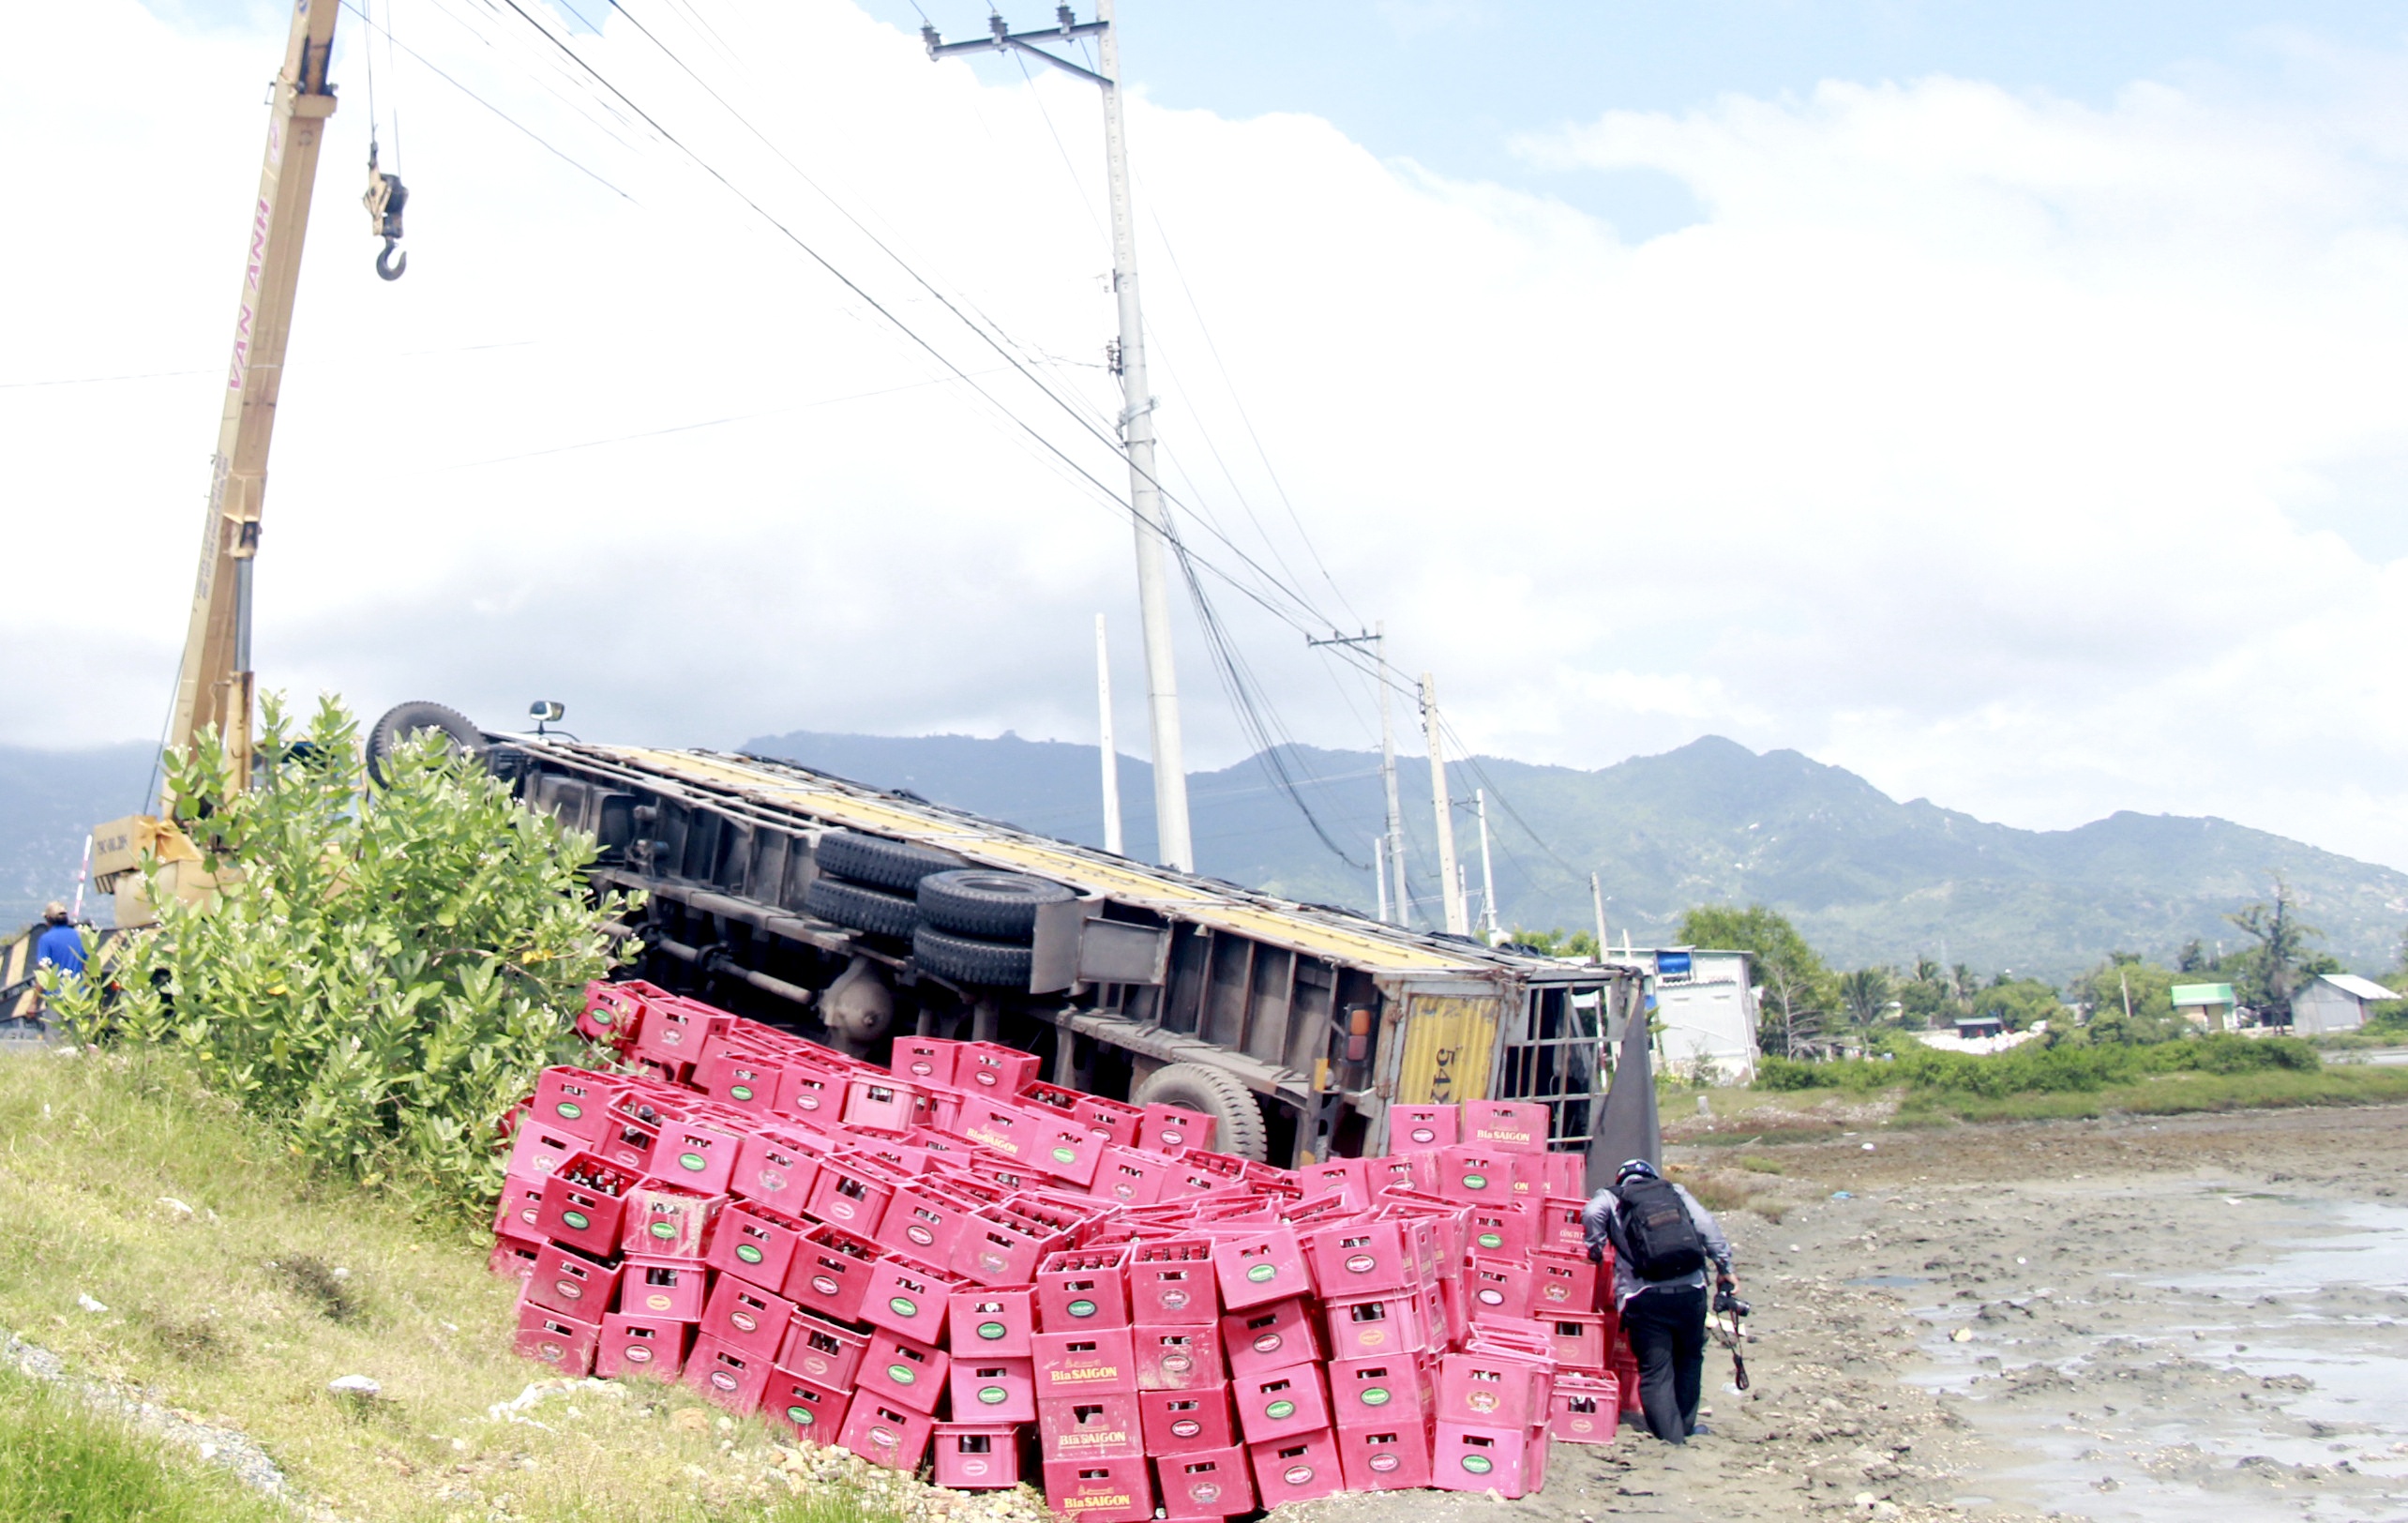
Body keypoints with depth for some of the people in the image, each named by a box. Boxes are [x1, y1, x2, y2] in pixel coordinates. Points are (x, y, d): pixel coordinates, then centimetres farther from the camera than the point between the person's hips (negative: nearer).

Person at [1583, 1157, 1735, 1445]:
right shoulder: (1676, 1192, 20)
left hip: (1644, 1297, -2)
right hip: (1690, 1291, 3)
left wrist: (1595, 1250, 5)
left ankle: (1671, 1437, -5)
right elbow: (1708, 1228, 10)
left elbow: (1592, 1214, -8)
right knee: (1689, 1360, 22)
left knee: (1655, 1370, 1)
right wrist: (1724, 1267, 11)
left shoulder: (1610, 1197, 13)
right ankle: (1685, 1426, 30)